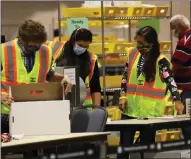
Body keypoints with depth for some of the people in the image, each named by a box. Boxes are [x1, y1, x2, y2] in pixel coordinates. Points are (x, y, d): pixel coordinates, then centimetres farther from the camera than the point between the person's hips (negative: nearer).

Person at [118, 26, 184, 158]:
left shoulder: (160, 60, -11)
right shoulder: (133, 53, 3)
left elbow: (170, 80, -19)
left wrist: (177, 100, -33)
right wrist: (123, 96, 3)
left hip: (150, 111, -4)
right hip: (131, 107, 4)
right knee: (125, 145, 4)